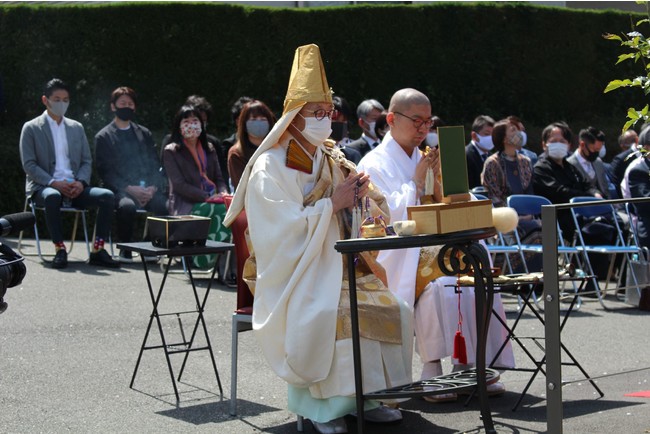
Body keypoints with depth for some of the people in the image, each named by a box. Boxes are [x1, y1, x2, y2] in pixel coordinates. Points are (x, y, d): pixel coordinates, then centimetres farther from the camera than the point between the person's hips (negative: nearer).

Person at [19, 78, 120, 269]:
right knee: (53, 196, -40)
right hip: (44, 187, -4)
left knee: (107, 195, -22)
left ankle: (98, 250, -21)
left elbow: (87, 161, 15)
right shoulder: (31, 128, 5)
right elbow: (29, 164, -3)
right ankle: (60, 250, -30)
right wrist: (54, 183, -17)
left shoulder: (76, 127, 18)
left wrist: (81, 182, -7)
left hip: (75, 188, 4)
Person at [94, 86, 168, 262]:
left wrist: (153, 188, -5)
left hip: (148, 190, 3)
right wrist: (130, 189, -13)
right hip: (120, 190, -3)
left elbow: (155, 165, 16)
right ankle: (125, 249, -19)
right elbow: (105, 172, 0)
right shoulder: (103, 137, 11)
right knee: (127, 205, -38)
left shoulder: (144, 134, 24)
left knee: (165, 205, -30)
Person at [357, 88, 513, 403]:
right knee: (439, 285, -33)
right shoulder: (375, 164, 1)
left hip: (430, 249, 6)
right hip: (396, 257, -6)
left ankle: (471, 367, -19)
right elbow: (387, 218, -10)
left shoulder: (423, 160, 18)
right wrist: (417, 180, -12)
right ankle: (432, 371, -27)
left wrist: (436, 179, -3)